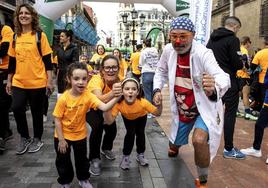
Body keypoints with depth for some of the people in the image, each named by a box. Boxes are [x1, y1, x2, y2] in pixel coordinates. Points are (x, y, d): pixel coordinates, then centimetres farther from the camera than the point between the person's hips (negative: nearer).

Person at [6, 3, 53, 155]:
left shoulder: (40, 35, -3)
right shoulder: (15, 36, 9)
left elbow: (47, 60, -5)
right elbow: (12, 61, 13)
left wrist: (50, 80, -9)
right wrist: (9, 81, 14)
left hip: (37, 82, -3)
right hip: (19, 82, 3)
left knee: (37, 112, 7)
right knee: (17, 108, -10)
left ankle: (37, 139, 27)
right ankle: (24, 138, 14)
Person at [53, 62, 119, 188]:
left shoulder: (88, 96, -21)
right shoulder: (63, 98, -24)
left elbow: (104, 107, -33)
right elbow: (57, 120, -16)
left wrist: (116, 98, -50)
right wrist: (61, 139, -13)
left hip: (80, 135, 2)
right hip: (63, 135, -1)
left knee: (82, 159, 20)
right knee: (63, 161, 16)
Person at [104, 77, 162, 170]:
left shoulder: (143, 102, -41)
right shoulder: (118, 104, -40)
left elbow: (157, 113, -31)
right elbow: (109, 121, -44)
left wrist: (159, 104, -50)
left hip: (141, 117, 1)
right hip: (127, 118, 0)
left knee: (140, 133, -3)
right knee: (130, 133, -14)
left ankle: (140, 155, 24)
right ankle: (126, 156, 10)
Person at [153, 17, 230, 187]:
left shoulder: (203, 53, -28)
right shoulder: (168, 50, -11)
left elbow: (222, 77, -44)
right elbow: (161, 71, 9)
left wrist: (214, 89, -67)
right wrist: (157, 89, -7)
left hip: (205, 106, -4)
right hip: (181, 108, 5)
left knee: (199, 140, -31)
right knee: (174, 144, 18)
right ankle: (175, 146, 61)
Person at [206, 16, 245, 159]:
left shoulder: (212, 39, 9)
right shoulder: (233, 39, -13)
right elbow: (237, 64, -18)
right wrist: (243, 62, 3)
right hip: (229, 81, -7)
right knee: (230, 114, 1)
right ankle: (228, 149, 8)